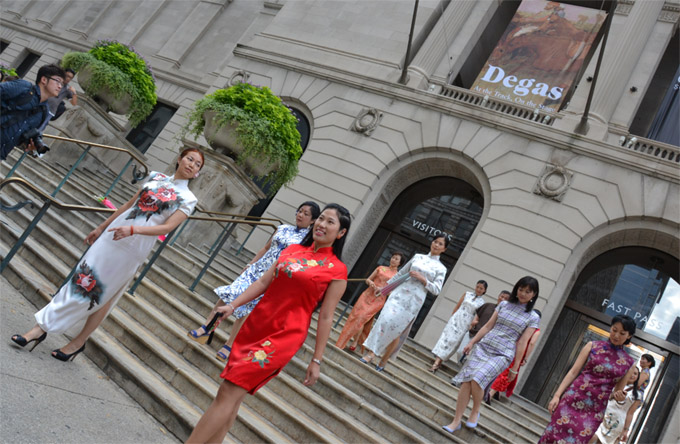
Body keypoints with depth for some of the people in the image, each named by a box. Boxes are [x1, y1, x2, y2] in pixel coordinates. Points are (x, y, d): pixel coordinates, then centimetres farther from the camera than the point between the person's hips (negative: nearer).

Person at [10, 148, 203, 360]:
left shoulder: (188, 199, -4)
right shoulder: (156, 177, 11)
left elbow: (168, 227, -13)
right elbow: (129, 204, 17)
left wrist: (133, 229, -26)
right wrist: (101, 227, 20)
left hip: (132, 250, -4)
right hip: (112, 236, 4)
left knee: (103, 296, 2)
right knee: (82, 280, 4)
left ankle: (78, 342, 17)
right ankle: (41, 328, 11)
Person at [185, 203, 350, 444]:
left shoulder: (337, 270, -5)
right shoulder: (293, 249, 10)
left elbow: (326, 317, -6)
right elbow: (264, 282, 13)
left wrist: (316, 360, -4)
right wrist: (233, 305, 7)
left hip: (284, 336, -5)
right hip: (255, 324, 5)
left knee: (229, 393, -8)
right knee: (232, 396, 11)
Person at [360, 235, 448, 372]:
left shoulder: (441, 268, 7)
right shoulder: (417, 257, 14)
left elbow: (436, 290, 0)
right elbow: (401, 273, 20)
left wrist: (423, 279, -13)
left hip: (414, 301, -2)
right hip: (400, 293, 2)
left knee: (396, 331, -2)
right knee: (385, 320, -17)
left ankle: (382, 363, 8)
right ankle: (371, 353, -16)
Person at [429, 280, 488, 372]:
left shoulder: (482, 302, 3)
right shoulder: (467, 294, 7)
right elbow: (457, 307, 9)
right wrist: (451, 318, 6)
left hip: (465, 324, -1)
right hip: (456, 319, 1)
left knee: (453, 342, -4)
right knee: (446, 338, -6)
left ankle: (438, 362, 0)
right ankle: (437, 362, -4)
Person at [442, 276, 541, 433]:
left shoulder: (533, 317, 3)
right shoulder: (504, 305, 11)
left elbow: (522, 343, 0)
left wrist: (515, 368, 1)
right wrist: (472, 342, 9)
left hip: (502, 355, -3)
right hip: (483, 346, 3)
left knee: (477, 379, -24)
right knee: (466, 382, -9)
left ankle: (475, 412, 2)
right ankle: (456, 421, 0)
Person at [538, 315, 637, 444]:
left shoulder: (629, 363, 7)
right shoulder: (593, 346, 4)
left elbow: (618, 391, 15)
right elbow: (573, 372, 2)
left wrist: (619, 396, -9)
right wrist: (557, 395, -5)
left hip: (594, 411, 1)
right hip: (573, 399, 0)